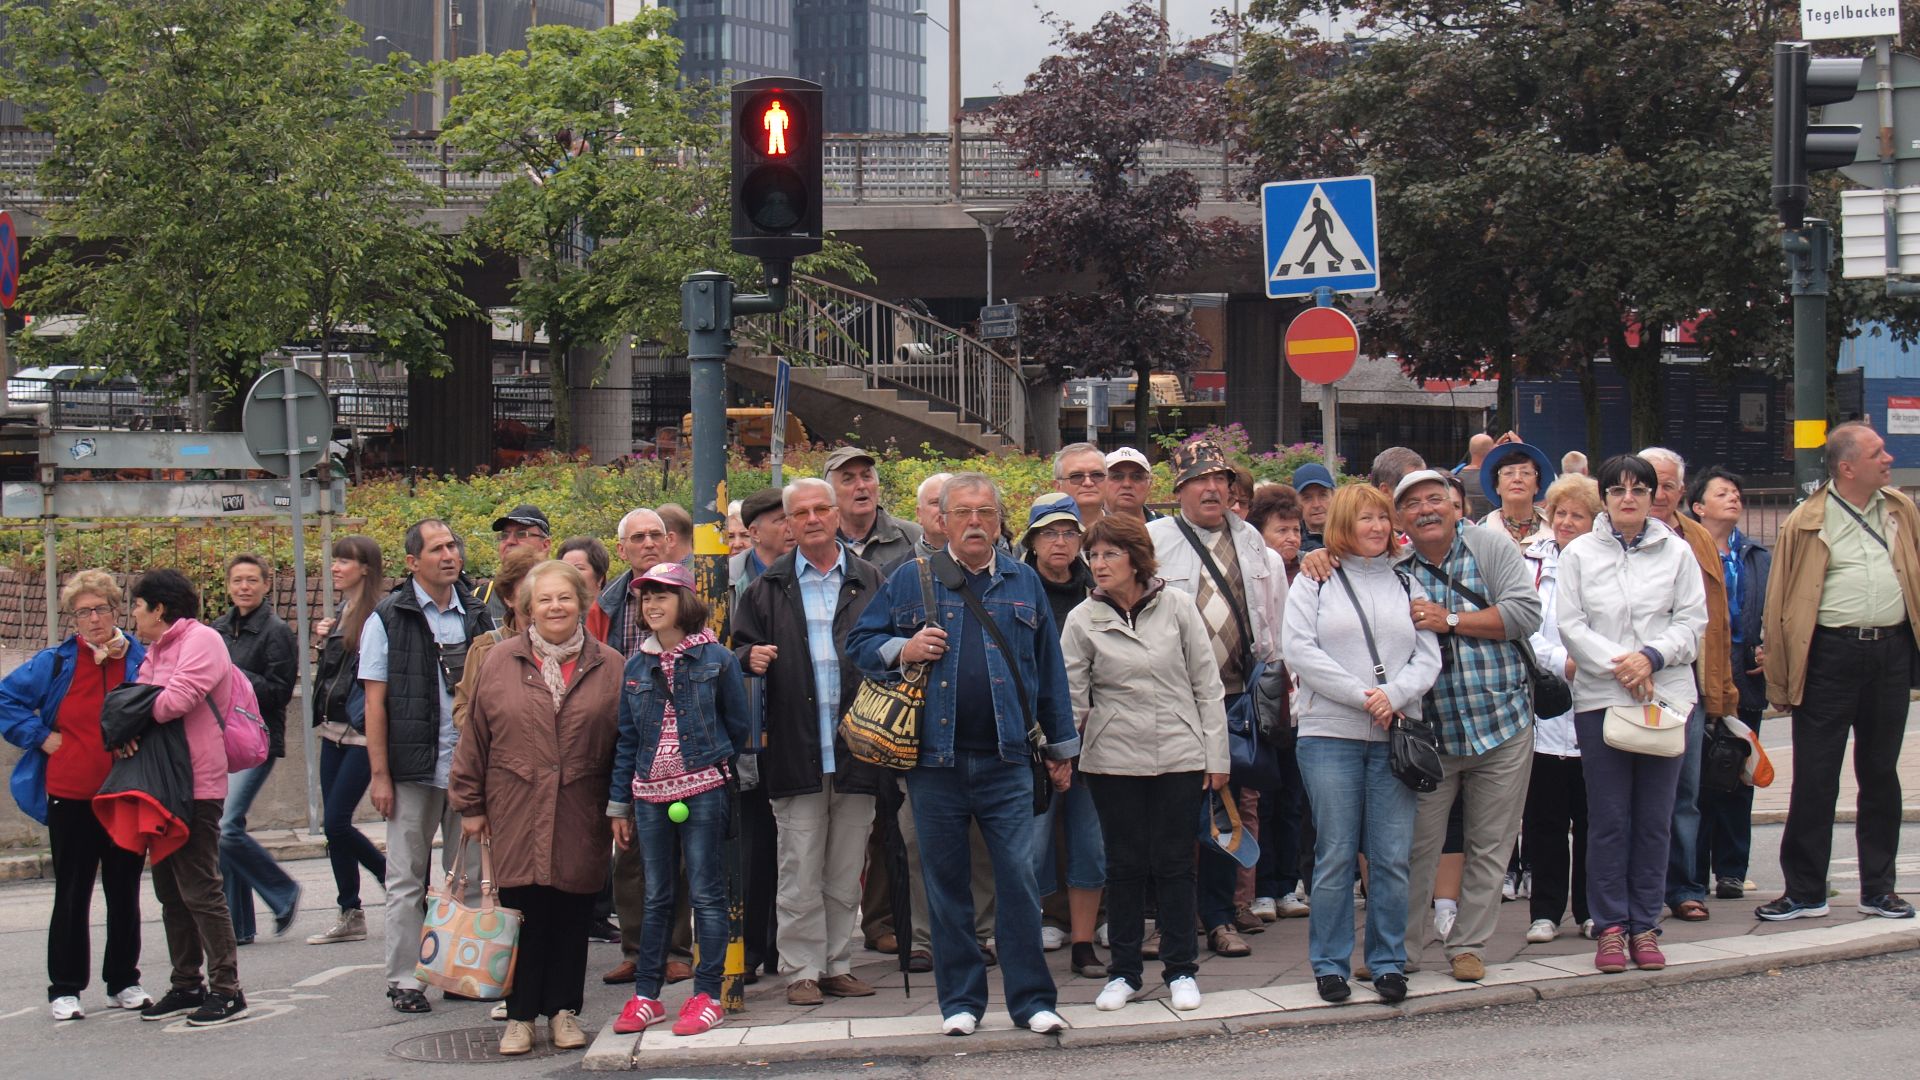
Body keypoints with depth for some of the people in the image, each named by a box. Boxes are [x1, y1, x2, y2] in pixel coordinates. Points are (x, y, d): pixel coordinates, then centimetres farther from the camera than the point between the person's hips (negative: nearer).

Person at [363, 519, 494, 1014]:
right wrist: (379, 774, -8)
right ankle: (404, 980, 7)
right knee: (407, 880, 1)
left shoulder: (477, 615, 9)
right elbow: (375, 701, -3)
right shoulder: (389, 617, -2)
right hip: (413, 769, -3)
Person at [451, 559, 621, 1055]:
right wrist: (470, 805, 4)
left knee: (571, 915, 6)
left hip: (579, 818, 0)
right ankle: (521, 1015, 10)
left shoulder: (609, 667, 4)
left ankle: (564, 1010, 17)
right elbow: (475, 736, 6)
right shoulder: (498, 662, 4)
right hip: (515, 815, 0)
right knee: (522, 913, 1)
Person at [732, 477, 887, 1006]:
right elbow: (739, 649, 10)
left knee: (846, 872, 7)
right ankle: (802, 969, 6)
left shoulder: (869, 582, 9)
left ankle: (837, 963, 16)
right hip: (796, 747, -1)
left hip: (855, 746, 1)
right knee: (800, 871, -1)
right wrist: (751, 658, -11)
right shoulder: (769, 587, 8)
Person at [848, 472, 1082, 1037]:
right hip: (934, 759, 0)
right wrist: (901, 649, -9)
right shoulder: (911, 581, 7)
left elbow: (1049, 669, 14)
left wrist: (1061, 746, 14)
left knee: (1018, 878, -5)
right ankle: (960, 1000, 15)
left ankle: (1031, 998, 3)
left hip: (1006, 761, 0)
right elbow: (859, 640, 11)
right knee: (945, 882, 5)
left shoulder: (1024, 583, 11)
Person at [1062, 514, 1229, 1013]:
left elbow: (1206, 684, 3)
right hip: (1114, 758, 0)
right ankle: (1124, 972, 16)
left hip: (1180, 754, 0)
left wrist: (1216, 753, 2)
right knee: (1125, 863, 6)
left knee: (1174, 860, 4)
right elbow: (1071, 693, 0)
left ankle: (1181, 969, 15)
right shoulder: (1083, 620, 0)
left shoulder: (1176, 606, 0)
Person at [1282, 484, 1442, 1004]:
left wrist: (1394, 694, -10)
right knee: (1335, 855, -1)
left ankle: (1388, 962, 11)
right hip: (1330, 734, -3)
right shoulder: (1315, 581, 6)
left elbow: (1428, 655, 9)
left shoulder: (1405, 583, 15)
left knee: (1393, 857, 0)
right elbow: (1298, 649, -5)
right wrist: (1361, 696, -11)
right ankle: (1330, 965, 7)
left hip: (1395, 736, 3)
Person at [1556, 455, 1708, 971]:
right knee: (1608, 818, -1)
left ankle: (1645, 925, 10)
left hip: (1666, 694, 1)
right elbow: (1570, 624, 0)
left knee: (1654, 818, 3)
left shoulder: (1677, 552, 8)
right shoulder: (1580, 553, 6)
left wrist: (1652, 657, -12)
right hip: (1599, 697, -1)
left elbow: (1693, 620, 4)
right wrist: (1616, 663, -12)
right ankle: (1610, 927, 5)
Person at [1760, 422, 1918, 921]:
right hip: (1832, 652, -4)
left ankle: (1878, 888, 20)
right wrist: (1780, 675, -5)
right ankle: (1805, 890, 8)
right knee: (1814, 777, 0)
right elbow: (1780, 602, -2)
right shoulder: (1807, 522, -3)